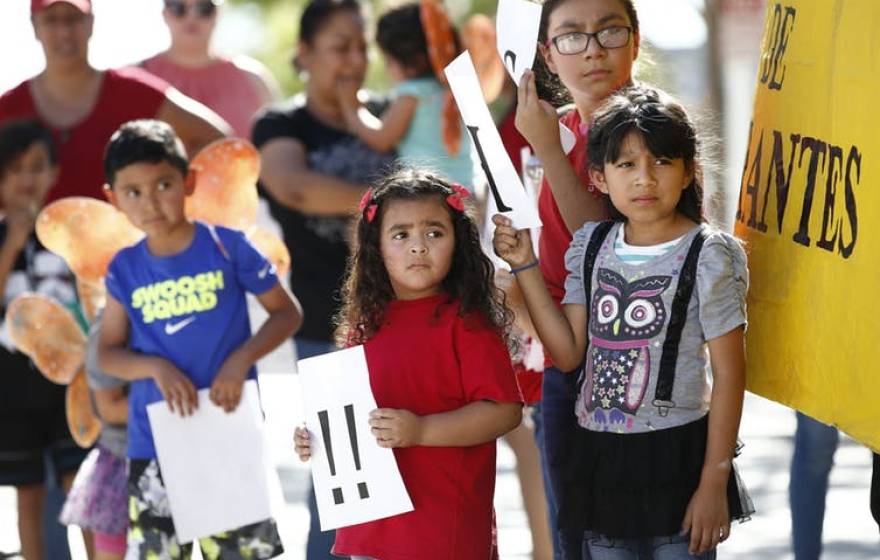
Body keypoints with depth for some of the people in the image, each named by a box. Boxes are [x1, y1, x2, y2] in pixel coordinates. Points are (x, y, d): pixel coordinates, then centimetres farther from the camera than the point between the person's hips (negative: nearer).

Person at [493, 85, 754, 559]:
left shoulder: (707, 256, -10)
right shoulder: (593, 246, 6)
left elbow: (728, 373, -9)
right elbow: (568, 352, 5)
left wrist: (714, 482, -12)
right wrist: (525, 266, -1)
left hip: (675, 454, -5)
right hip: (599, 454, 5)